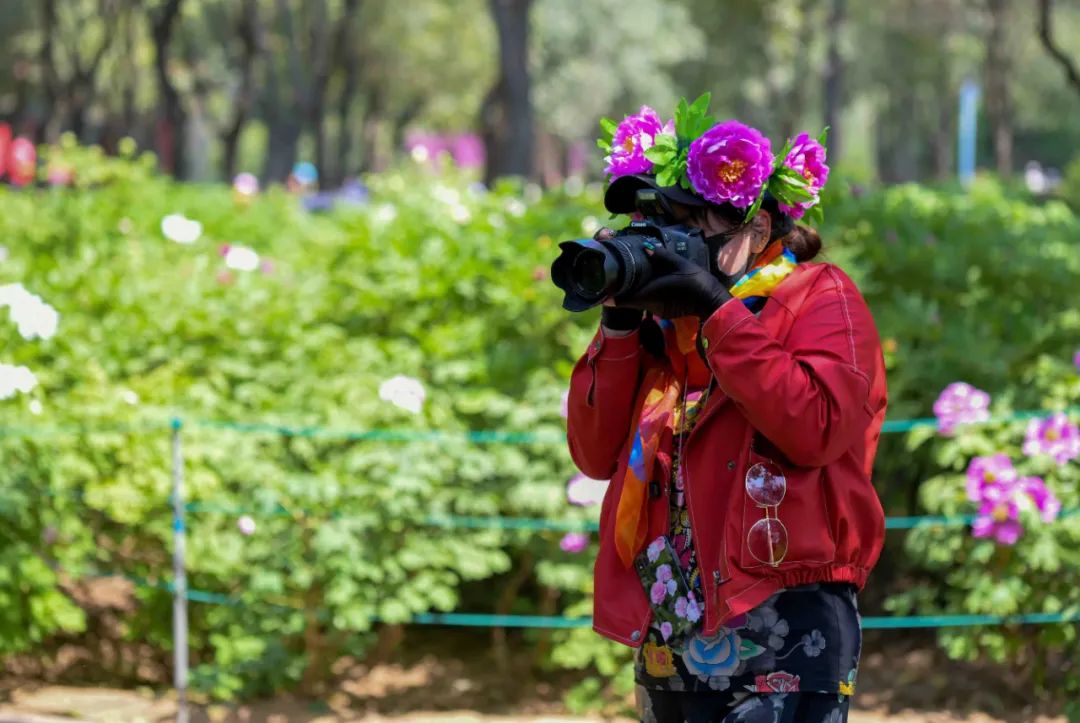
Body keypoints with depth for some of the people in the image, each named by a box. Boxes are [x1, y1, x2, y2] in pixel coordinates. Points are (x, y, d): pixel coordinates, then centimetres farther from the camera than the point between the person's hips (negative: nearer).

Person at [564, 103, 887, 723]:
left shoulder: (821, 296, 1)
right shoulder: (666, 321, 17)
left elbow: (816, 427, -17)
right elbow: (597, 455, 10)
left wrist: (720, 313, -15)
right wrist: (618, 323, 0)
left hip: (783, 623, -6)